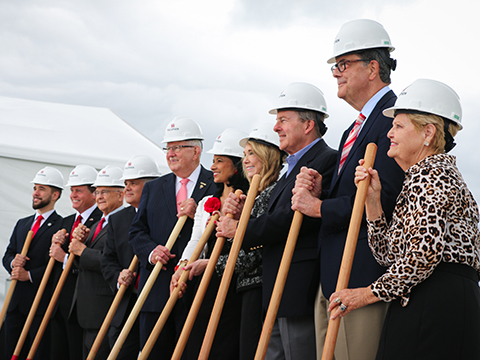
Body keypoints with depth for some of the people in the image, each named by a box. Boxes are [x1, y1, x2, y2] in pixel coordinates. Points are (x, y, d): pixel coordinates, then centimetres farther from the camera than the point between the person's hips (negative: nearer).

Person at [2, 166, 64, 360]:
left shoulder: (62, 226, -7)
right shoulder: (22, 224, 18)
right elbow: (7, 255, 18)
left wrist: (29, 275, -16)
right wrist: (13, 262, -5)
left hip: (42, 303, -7)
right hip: (16, 302, 7)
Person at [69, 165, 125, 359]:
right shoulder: (98, 224, 20)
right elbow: (84, 264, 20)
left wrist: (82, 250, -12)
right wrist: (79, 240, 1)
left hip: (105, 309, -10)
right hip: (88, 309, 10)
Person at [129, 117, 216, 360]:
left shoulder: (217, 186, 2)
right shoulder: (153, 188, 18)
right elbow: (137, 231, 11)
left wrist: (199, 215, -18)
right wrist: (150, 251, -8)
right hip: (156, 291, 4)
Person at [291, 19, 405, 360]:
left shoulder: (394, 119, -11)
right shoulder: (354, 130, 22)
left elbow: (384, 198, -21)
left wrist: (319, 207, -12)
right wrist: (320, 192, 0)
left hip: (363, 277, -10)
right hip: (329, 279, 10)